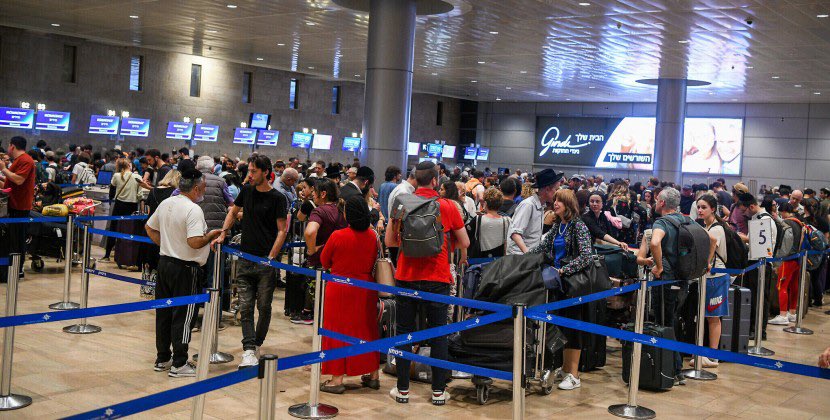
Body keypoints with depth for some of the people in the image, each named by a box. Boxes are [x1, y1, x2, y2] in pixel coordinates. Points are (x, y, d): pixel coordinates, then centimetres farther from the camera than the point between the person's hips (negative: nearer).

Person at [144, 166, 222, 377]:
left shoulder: (166, 203, 7)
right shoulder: (193, 210, -19)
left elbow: (149, 228, 18)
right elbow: (195, 242, -27)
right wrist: (211, 235, -11)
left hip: (164, 262, 8)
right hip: (185, 267, -8)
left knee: (163, 312, 15)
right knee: (182, 316, 0)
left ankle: (162, 359, 25)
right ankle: (179, 364, 6)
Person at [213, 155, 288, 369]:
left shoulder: (277, 198, -6)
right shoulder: (247, 190, 8)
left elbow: (282, 230, -8)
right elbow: (233, 212, 23)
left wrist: (271, 257, -15)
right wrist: (222, 234, 9)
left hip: (266, 261, -4)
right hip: (245, 259, 4)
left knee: (264, 307, 5)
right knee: (245, 307, -3)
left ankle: (256, 345, 23)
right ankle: (249, 351, -6)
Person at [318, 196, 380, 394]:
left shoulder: (338, 236, -15)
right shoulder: (372, 236, -3)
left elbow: (324, 262, -2)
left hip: (340, 289, -4)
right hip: (366, 287, 4)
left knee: (338, 331, 4)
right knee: (367, 329, 15)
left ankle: (337, 379, 5)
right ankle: (373, 375, 23)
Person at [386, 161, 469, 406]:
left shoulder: (401, 205, -2)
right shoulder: (447, 207, -5)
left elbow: (389, 241, 5)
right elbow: (464, 243, 4)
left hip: (406, 278, 1)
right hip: (437, 279, -1)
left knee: (404, 332, 11)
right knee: (438, 335, 9)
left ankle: (402, 390, 16)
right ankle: (438, 391, 13)